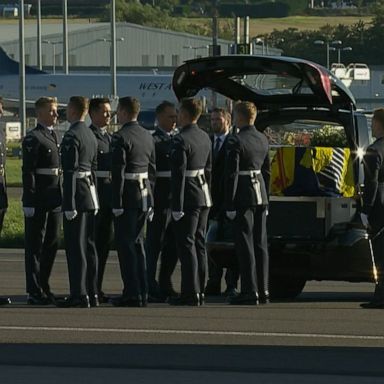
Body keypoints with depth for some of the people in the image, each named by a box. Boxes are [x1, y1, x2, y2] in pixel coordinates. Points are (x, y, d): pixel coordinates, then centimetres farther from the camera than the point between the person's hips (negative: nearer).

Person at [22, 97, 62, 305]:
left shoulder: (54, 137, 16)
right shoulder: (33, 139, -10)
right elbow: (28, 172, -15)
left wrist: (61, 198, 18)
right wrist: (29, 202, -19)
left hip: (54, 201, 8)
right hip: (39, 201, -8)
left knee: (52, 244, 12)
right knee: (35, 246, -2)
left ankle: (43, 288, 20)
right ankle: (35, 292, 0)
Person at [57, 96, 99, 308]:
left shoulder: (71, 136, -14)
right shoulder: (91, 135, 14)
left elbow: (70, 172, -18)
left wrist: (69, 204, -19)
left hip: (77, 195, -9)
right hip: (91, 195, 9)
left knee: (75, 245, -7)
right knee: (89, 244, 11)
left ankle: (79, 294, -8)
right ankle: (92, 294, 14)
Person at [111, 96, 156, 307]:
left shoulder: (121, 138, -14)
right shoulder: (147, 136, 11)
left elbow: (118, 173, -18)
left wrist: (117, 203, -17)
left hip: (128, 196, -8)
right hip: (145, 195, 8)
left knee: (126, 244, -3)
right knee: (137, 242, 15)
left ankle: (132, 294, -5)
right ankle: (142, 292, 15)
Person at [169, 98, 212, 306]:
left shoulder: (181, 140, -16)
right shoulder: (205, 137, 11)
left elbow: (178, 175, -19)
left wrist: (177, 207, -19)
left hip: (188, 198, -8)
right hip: (204, 197, 8)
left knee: (187, 244, -6)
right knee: (199, 244, 12)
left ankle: (191, 293, -8)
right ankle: (199, 291, 14)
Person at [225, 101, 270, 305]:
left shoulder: (236, 141, -13)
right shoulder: (263, 139, 10)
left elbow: (232, 173, -15)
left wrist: (230, 205, -14)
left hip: (243, 196, -7)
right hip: (260, 195, 7)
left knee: (245, 244, -5)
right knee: (260, 244, 10)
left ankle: (250, 291, -7)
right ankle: (263, 290, 13)